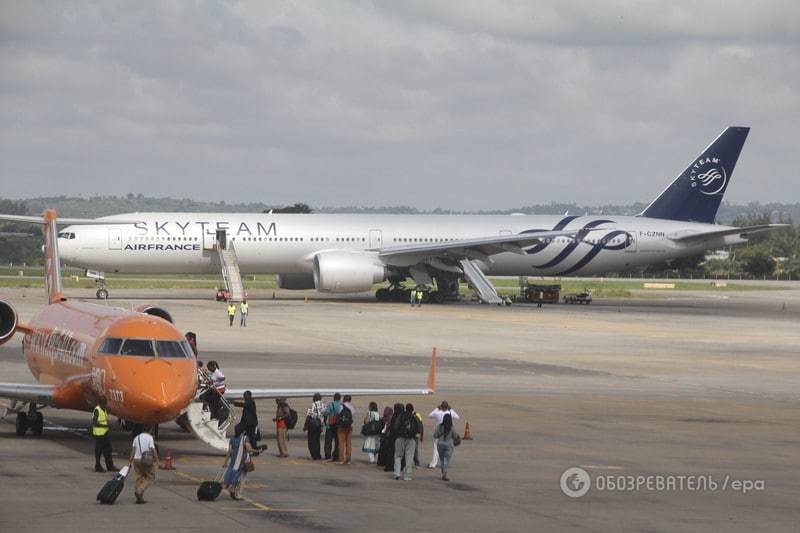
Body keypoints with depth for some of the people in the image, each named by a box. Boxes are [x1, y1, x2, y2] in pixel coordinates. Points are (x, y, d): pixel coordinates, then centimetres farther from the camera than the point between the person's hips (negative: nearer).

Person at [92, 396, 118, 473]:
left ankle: (110, 466, 16)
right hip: (99, 434, -9)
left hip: (105, 433, 9)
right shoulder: (97, 410, -14)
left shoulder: (104, 410, 14)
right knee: (98, 451, 0)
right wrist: (104, 425, -23)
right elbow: (94, 422, -21)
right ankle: (97, 467, 8)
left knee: (108, 451, 11)